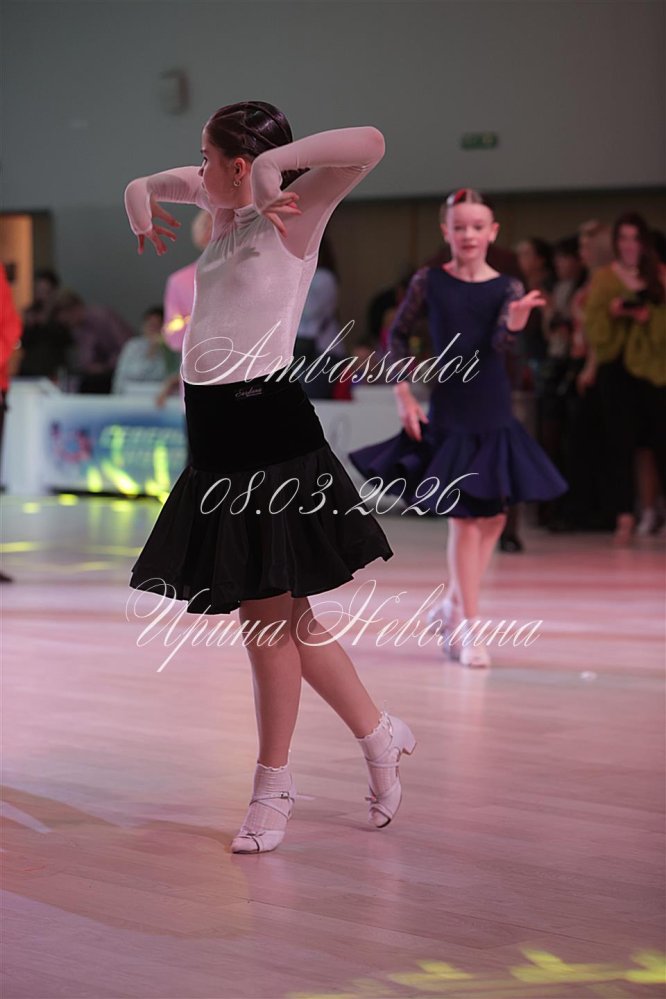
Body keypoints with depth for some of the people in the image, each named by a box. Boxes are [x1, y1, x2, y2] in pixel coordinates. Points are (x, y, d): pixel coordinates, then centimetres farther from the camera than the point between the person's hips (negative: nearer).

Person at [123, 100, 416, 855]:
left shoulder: (292, 214, -8)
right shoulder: (226, 209, 14)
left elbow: (369, 144, -23)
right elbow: (176, 182, 36)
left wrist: (276, 161, -22)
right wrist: (142, 192, 18)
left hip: (267, 422, -9)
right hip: (217, 426, 9)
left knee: (268, 615, -1)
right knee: (282, 611, 13)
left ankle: (272, 787, 10)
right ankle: (379, 736, 27)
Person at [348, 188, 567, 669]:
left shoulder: (507, 288, -1)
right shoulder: (429, 282, -3)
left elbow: (499, 344, -15)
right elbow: (398, 335, 6)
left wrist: (517, 319, -36)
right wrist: (404, 395, -1)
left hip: (494, 413, 3)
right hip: (449, 410, -3)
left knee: (493, 516, 9)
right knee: (464, 517, -5)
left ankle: (454, 603, 29)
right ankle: (468, 627, 0)